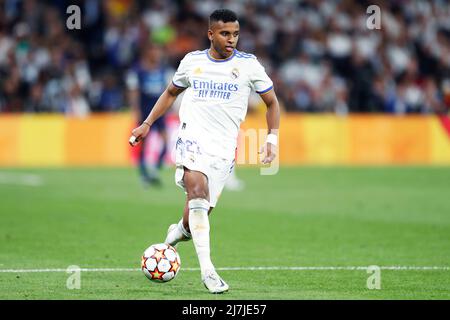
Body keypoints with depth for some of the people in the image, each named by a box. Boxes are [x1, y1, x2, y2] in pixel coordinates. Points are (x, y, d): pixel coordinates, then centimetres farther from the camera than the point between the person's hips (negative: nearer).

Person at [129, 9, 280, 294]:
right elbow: (170, 93, 24)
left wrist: (272, 139, -3)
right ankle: (207, 270, -31)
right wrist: (147, 124, 18)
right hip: (192, 136, -1)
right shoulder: (192, 61, 7)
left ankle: (182, 230, 40)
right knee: (198, 192, -26)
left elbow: (272, 102, 10)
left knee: (200, 211, 1)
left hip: (224, 147, 1)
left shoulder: (249, 65, 2)